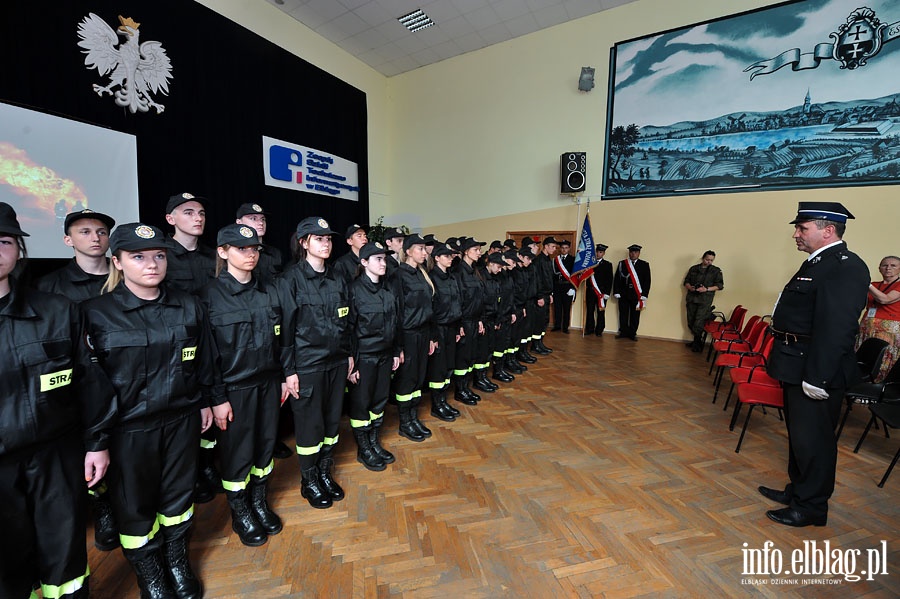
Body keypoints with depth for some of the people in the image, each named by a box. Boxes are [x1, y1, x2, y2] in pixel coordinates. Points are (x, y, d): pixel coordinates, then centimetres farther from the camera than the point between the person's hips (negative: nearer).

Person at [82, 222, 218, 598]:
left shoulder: (188, 307, -2)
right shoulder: (96, 313, -10)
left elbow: (203, 360, 6)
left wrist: (206, 401, 9)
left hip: (181, 419, 3)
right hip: (128, 427, -2)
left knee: (179, 494, 18)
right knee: (134, 504, 16)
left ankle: (177, 560, 43)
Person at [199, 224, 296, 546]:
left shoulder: (269, 292, 4)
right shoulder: (209, 295, -11)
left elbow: (282, 338, 9)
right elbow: (207, 352, -12)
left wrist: (289, 372, 6)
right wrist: (217, 398, -12)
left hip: (268, 383, 5)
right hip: (234, 388, -4)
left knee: (265, 444, 16)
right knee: (236, 452, 11)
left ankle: (260, 502, 39)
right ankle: (240, 513, 33)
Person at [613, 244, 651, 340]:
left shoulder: (644, 265, 5)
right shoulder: (622, 264, 8)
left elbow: (647, 281, 1)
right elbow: (617, 279, 5)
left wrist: (644, 295, -6)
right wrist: (616, 292, -3)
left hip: (637, 295, -1)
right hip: (623, 294, 1)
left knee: (635, 315, 4)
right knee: (623, 314, 5)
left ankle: (632, 333, 15)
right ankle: (623, 332, 17)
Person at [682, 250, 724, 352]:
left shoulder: (716, 271, 5)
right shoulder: (693, 268, 13)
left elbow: (720, 285, 0)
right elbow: (686, 281, 15)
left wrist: (706, 289, -14)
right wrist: (690, 287, -7)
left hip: (705, 300, -3)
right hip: (692, 298, 3)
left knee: (698, 323, -11)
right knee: (691, 322, 6)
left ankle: (697, 343, 7)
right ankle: (697, 341, 24)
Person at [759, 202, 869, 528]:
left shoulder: (845, 266, -18)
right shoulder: (818, 262, 13)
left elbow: (837, 327, -24)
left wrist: (817, 376, -25)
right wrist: (789, 366, 17)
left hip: (814, 368, -10)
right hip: (797, 366, 10)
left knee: (812, 437, 4)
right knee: (798, 432, 21)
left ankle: (811, 507, 20)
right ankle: (798, 490, 37)